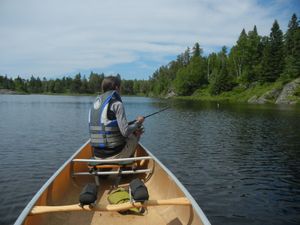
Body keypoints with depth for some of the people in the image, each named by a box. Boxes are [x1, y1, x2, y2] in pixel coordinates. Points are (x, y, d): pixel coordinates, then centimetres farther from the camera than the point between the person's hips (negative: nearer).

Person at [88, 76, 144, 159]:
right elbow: (125, 132, -19)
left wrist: (132, 130, 11)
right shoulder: (117, 104, -13)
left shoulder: (96, 103, 9)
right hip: (114, 154, -7)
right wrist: (137, 123, 0)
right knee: (135, 136, 18)